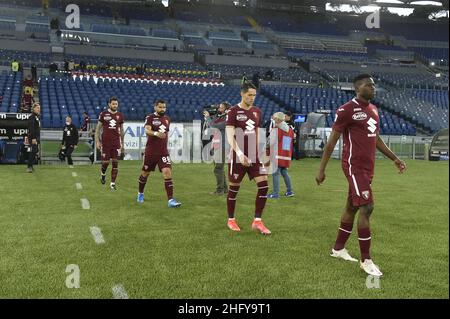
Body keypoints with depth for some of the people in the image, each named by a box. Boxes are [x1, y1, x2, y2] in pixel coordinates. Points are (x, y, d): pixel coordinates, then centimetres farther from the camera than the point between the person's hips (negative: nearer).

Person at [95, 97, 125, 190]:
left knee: (115, 163, -2)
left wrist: (122, 143, 14)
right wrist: (97, 141, -4)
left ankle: (112, 183, 5)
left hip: (116, 143, 2)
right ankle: (103, 174, 33)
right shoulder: (103, 114, 0)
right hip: (105, 142, -2)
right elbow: (98, 128, 4)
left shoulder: (120, 115, 7)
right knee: (105, 162, -1)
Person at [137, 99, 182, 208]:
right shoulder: (150, 117, -7)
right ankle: (140, 193, 39)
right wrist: (156, 133, -44)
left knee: (167, 172, -14)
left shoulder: (167, 119, 9)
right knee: (145, 173, 13)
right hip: (150, 152, -2)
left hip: (163, 152, 3)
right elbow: (147, 130, -25)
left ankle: (170, 200, -16)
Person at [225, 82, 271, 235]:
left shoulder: (257, 112, 10)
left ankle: (257, 221, 3)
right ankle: (231, 220, 24)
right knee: (234, 188, 6)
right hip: (238, 156, -5)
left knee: (264, 185, -6)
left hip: (254, 156, 5)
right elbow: (230, 136, -16)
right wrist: (239, 153, -28)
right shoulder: (233, 111, -8)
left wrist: (257, 151, 16)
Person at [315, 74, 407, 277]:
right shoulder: (347, 110, -11)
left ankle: (338, 249, 29)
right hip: (354, 166, -9)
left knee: (352, 207, 15)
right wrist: (321, 169, -11)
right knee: (367, 207, -12)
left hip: (367, 167, 9)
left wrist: (395, 159, 21)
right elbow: (332, 141, -10)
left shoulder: (373, 110, 14)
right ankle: (366, 260, -2)